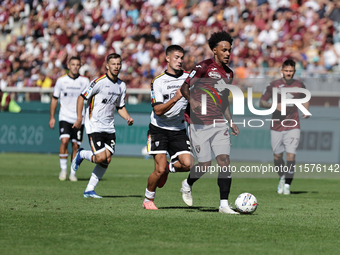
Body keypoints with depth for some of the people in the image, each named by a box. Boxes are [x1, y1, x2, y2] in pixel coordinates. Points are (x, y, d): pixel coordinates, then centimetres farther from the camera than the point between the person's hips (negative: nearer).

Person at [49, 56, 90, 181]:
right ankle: (63, 169, -7)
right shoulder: (61, 80, 0)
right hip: (65, 117, -1)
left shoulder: (85, 81, 1)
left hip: (79, 118, 1)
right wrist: (52, 117, 6)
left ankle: (73, 173, 12)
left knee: (76, 146, 1)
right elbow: (54, 99, 8)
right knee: (64, 141, -19)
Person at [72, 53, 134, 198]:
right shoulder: (99, 82, -12)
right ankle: (81, 154, 15)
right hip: (94, 125, -6)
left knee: (107, 160, -2)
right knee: (101, 158, -17)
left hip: (109, 128, 6)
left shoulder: (122, 86, 8)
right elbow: (82, 97, -7)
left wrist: (128, 118, 0)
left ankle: (90, 190, 9)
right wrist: (79, 118, -10)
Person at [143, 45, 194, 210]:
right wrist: (176, 98, -30)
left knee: (187, 164, -16)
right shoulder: (158, 81, -10)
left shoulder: (188, 78, 1)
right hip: (159, 130, -3)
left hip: (178, 130, 3)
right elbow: (158, 110, -18)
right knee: (159, 169, -12)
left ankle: (169, 168, 17)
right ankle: (148, 200, 10)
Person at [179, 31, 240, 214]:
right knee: (205, 164, -3)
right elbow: (184, 87, -11)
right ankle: (187, 185, 29)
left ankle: (224, 204, -7)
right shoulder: (204, 67, -7)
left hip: (219, 124, 6)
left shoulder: (229, 73, 16)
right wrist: (192, 100, -30)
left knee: (224, 161, -9)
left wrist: (231, 122, 19)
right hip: (200, 124, -6)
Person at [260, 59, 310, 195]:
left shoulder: (299, 85, 3)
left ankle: (287, 184, -7)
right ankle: (282, 177, 35)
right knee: (277, 156, 8)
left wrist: (306, 111, 2)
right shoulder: (273, 85, -1)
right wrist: (274, 105, -17)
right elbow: (261, 102, 2)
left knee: (291, 155, -14)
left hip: (293, 127, -1)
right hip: (276, 127, 1)